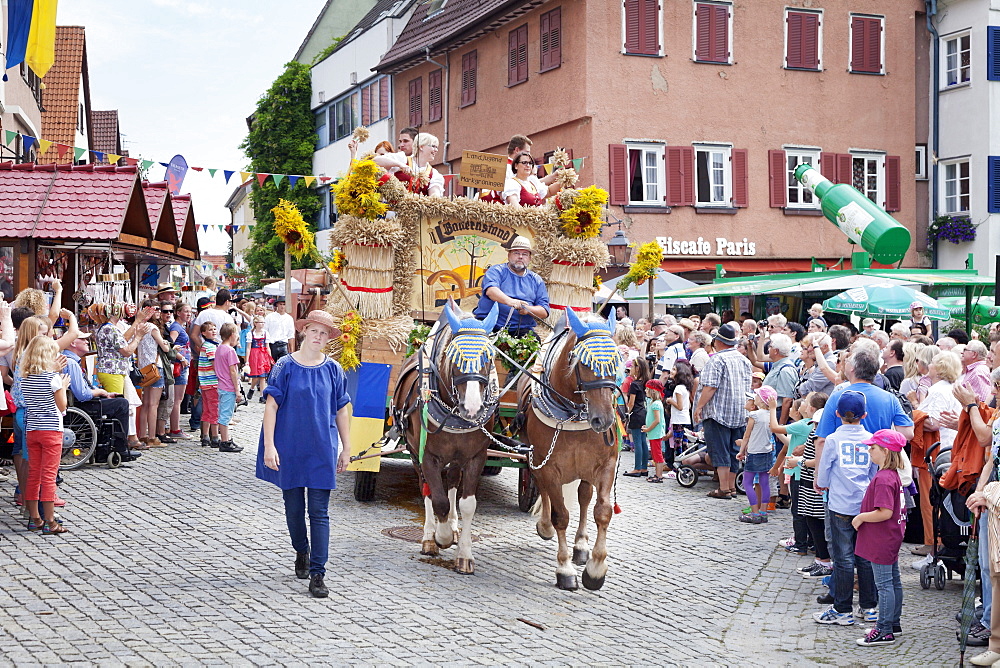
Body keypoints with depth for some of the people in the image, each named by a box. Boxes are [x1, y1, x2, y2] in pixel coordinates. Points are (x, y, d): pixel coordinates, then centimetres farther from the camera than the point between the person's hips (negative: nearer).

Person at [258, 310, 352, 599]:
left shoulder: (333, 370, 3)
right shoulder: (285, 366, -3)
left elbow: (342, 410, 8)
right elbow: (271, 405, -5)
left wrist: (346, 449, 8)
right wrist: (269, 445, -12)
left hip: (323, 448, 0)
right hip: (290, 447, 0)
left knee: (319, 512, -3)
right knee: (294, 507, 12)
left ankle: (317, 575, -2)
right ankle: (302, 552, 39)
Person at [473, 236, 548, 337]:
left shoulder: (536, 280, 20)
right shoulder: (496, 271, 9)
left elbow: (544, 312, 11)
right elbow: (491, 290, -14)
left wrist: (528, 309, -11)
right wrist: (509, 301, -34)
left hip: (521, 330, 3)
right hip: (489, 326, -3)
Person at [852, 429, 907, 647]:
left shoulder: (882, 479, -23)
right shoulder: (893, 475, 9)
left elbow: (885, 512, -29)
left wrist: (860, 518, -17)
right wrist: (863, 517, 18)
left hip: (881, 541, -10)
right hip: (892, 536, 10)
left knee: (884, 584, -4)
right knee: (893, 581, 18)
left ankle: (884, 631, 1)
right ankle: (893, 622, 29)